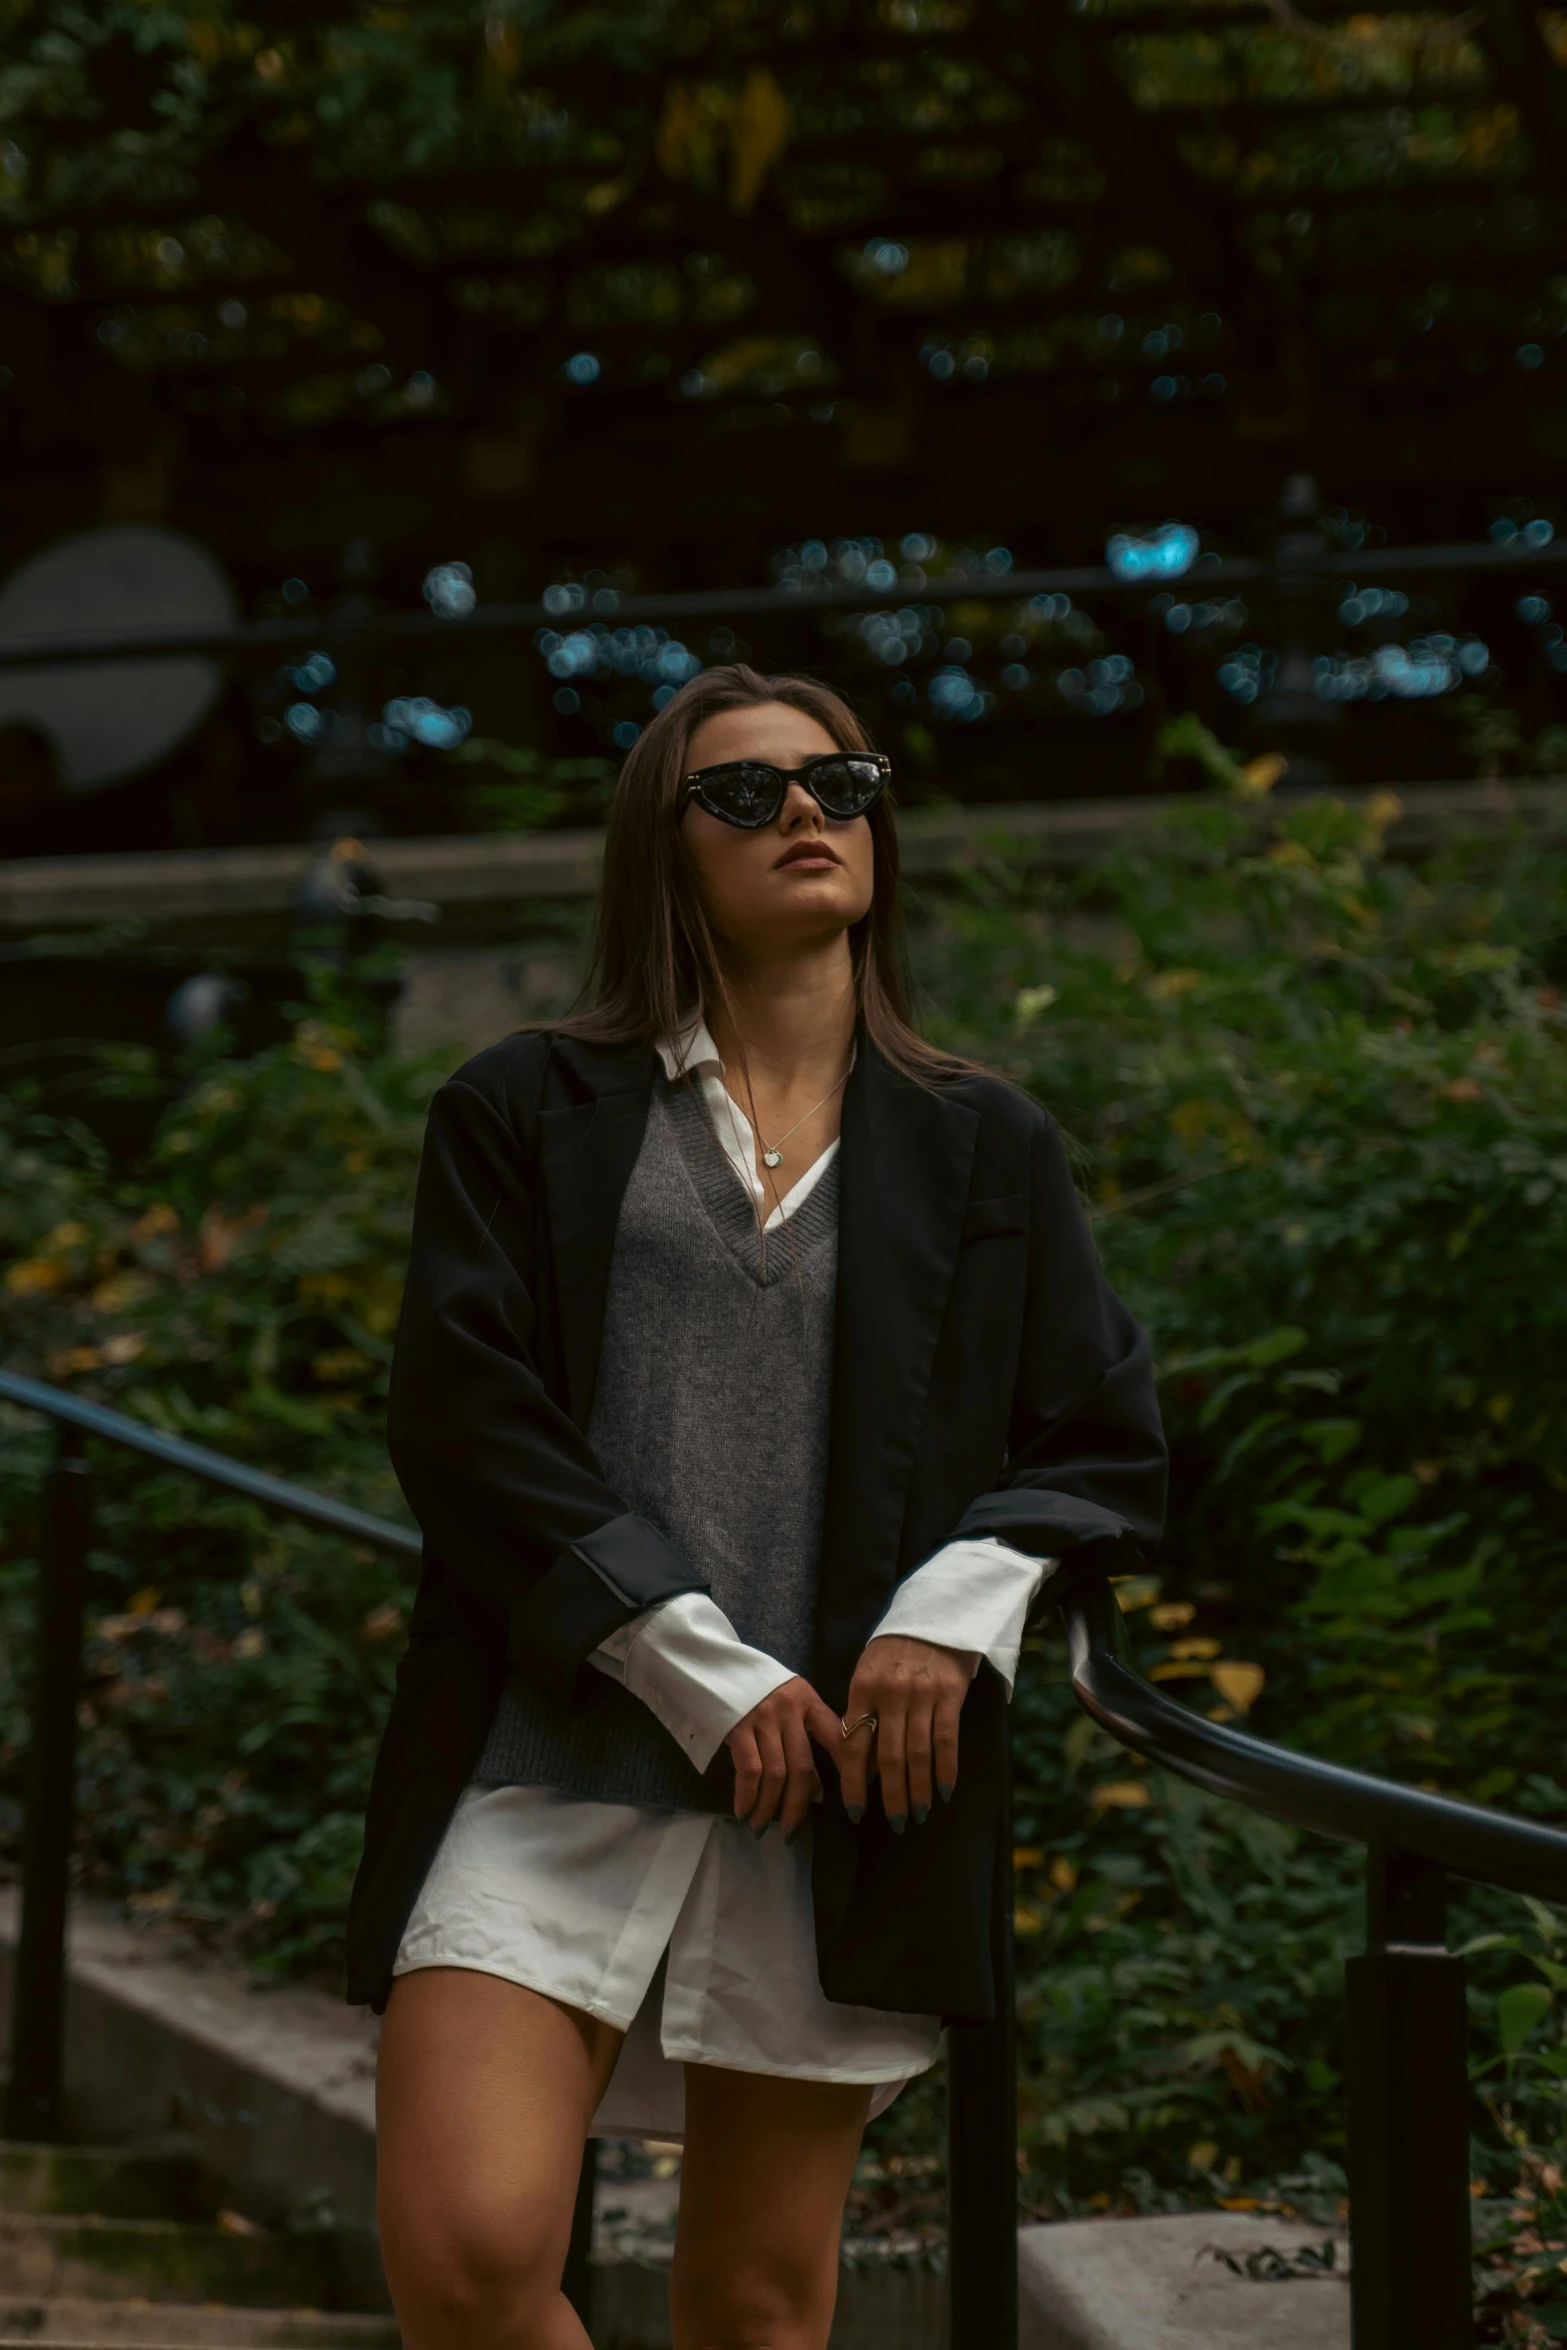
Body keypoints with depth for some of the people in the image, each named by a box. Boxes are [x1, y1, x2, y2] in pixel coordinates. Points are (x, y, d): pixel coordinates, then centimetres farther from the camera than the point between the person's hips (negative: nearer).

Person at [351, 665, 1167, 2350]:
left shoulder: (986, 1152, 15)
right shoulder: (526, 1115, 8)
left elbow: (1109, 1450, 13)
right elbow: (467, 1420, -2)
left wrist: (960, 1607, -8)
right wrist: (703, 1672, -10)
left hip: (846, 1780, 2)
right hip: (559, 1761, -2)